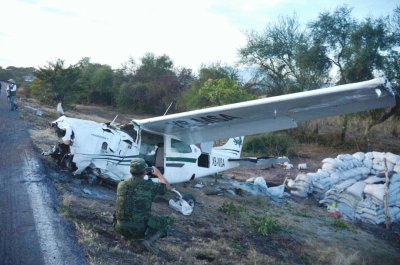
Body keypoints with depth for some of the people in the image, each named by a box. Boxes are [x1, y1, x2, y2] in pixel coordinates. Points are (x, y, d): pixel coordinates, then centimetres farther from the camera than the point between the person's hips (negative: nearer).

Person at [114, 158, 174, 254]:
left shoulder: (121, 185, 0)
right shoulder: (150, 186, -10)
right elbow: (168, 187, 8)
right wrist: (158, 173, 21)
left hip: (121, 227, 6)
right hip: (140, 229, -5)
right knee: (168, 221, 12)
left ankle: (127, 234, 19)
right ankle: (149, 240, -7)